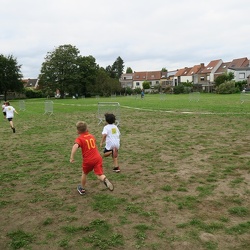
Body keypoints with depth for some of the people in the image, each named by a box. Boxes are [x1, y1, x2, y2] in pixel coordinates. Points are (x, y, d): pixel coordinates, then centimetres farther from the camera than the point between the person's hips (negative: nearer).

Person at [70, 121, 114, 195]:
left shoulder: (79, 139, -4)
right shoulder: (92, 136, 14)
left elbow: (75, 146, -25)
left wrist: (72, 157, -25)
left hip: (88, 160, -3)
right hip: (97, 158, 3)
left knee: (84, 173, 23)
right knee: (99, 175, -2)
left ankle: (82, 189, 39)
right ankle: (105, 180, -36)